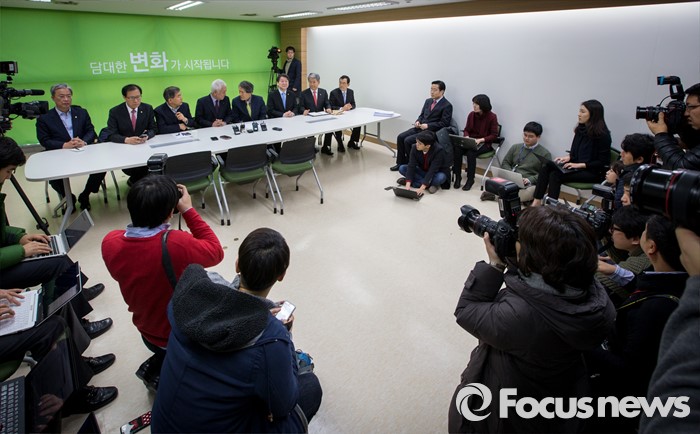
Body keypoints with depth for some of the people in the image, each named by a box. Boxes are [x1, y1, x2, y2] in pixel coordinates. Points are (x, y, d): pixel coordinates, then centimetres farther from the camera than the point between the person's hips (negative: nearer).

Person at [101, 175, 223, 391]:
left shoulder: (110, 243, -18)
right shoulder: (177, 244, -36)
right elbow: (216, 252, -16)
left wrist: (144, 208, -4)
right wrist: (188, 210, -15)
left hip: (147, 334, 6)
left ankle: (155, 367, 20)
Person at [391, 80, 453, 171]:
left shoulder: (447, 105, -8)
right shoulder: (428, 101, 15)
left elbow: (444, 123, -13)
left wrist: (428, 125, -19)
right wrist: (418, 121, -2)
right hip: (420, 127, 8)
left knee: (408, 140, -22)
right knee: (400, 137, -8)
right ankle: (400, 163, 2)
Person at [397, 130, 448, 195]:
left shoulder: (438, 151, -29)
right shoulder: (415, 148, -18)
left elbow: (432, 171, -35)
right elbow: (411, 166, -23)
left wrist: (422, 187, -43)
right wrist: (408, 184, -35)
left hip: (435, 174, -5)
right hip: (422, 171, 5)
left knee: (440, 177, -39)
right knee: (402, 168, -16)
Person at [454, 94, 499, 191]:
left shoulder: (492, 117, -8)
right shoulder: (471, 115, 4)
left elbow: (494, 135, -8)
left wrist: (481, 140, -22)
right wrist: (466, 137, -11)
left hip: (485, 143, -4)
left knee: (471, 152, -34)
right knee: (457, 149, -27)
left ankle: (470, 180, -20)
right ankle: (457, 177, -18)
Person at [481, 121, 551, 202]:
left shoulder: (545, 153, 6)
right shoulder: (515, 147, 19)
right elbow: (505, 163, 19)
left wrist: (530, 179, -16)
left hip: (530, 185, -2)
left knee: (530, 192, -40)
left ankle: (495, 196, -32)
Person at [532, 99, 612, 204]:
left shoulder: (602, 135, -12)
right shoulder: (580, 130, 9)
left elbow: (602, 162, -12)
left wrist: (580, 165, -19)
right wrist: (568, 157, -1)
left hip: (593, 173, -7)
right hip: (578, 167, 7)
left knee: (556, 175, -27)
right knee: (546, 167, -15)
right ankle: (537, 201, -22)